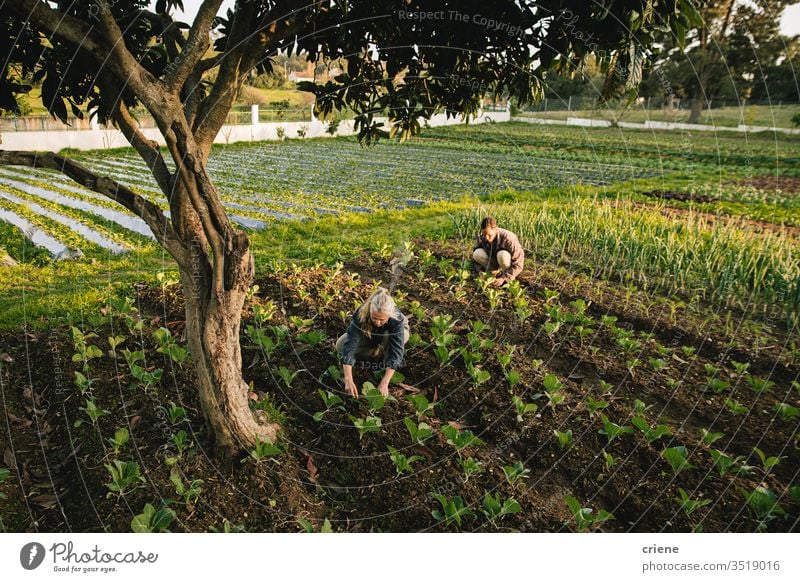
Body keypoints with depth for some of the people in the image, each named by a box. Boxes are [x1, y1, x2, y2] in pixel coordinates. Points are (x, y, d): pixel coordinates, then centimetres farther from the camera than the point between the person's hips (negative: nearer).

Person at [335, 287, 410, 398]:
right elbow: (350, 345, -45)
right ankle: (379, 351, 1)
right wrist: (348, 380, -55)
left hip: (391, 333, -2)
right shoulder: (360, 315, -40)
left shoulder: (397, 319, -42)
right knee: (340, 346, -18)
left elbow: (396, 351, -45)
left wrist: (384, 383, -53)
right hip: (369, 336, 2)